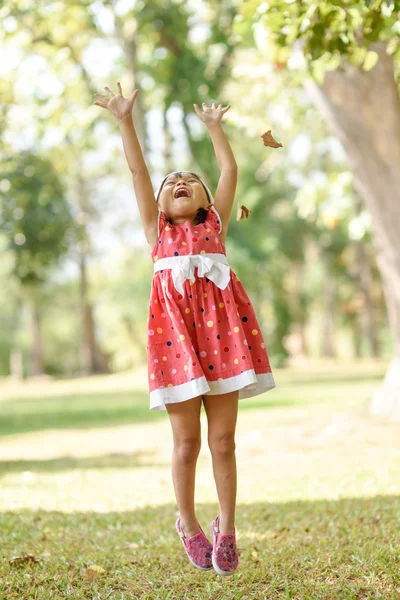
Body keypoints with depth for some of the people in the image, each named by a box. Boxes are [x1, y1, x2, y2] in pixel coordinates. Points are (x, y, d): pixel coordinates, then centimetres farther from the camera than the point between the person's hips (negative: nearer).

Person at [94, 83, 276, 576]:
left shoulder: (215, 225, 21)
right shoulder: (156, 230, 19)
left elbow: (230, 170, 19)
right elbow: (138, 171, 13)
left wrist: (214, 127, 27)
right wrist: (125, 120, 8)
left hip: (221, 330, 1)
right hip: (175, 332, -1)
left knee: (222, 440, 2)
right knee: (186, 442, 3)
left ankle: (226, 526, 14)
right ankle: (188, 524, 21)